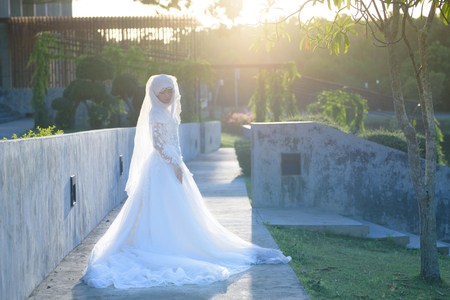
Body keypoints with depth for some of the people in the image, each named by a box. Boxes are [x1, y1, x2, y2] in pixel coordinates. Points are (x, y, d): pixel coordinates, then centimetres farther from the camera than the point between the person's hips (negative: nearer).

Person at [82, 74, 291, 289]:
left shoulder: (167, 112, 16)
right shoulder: (155, 113, -13)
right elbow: (156, 144, -18)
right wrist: (174, 165, -19)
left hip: (172, 165, 10)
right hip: (163, 167, -10)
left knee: (179, 211, 10)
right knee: (164, 210, -8)